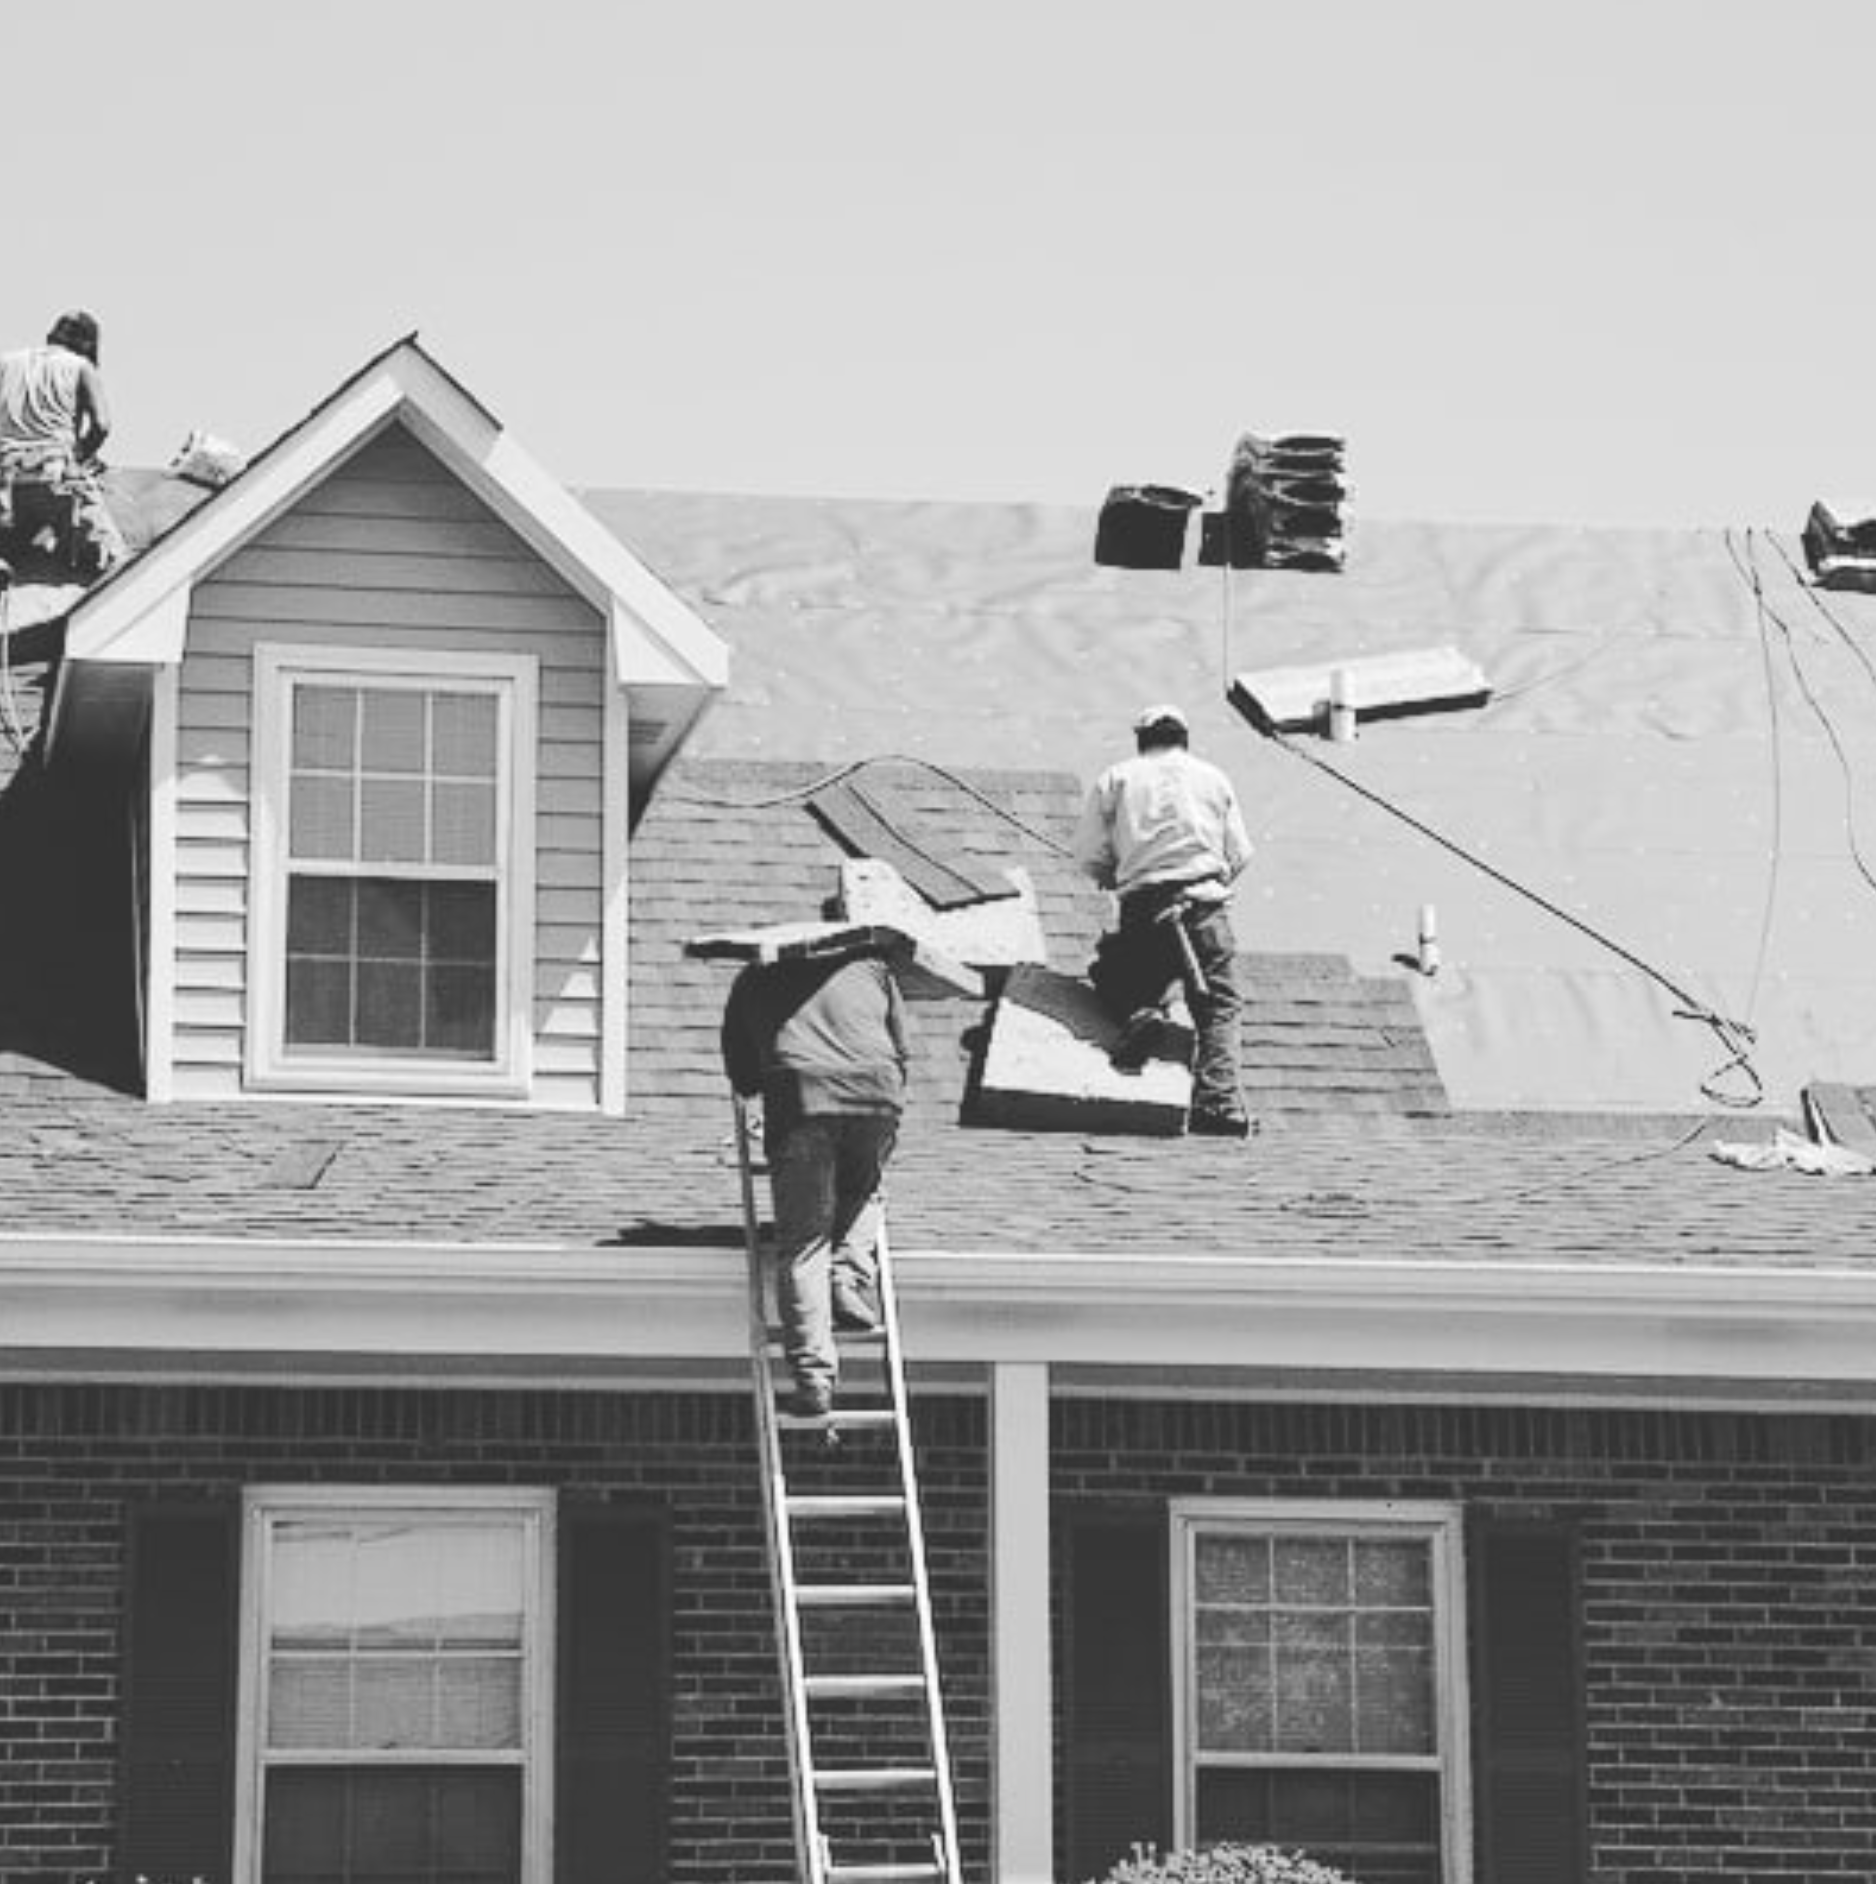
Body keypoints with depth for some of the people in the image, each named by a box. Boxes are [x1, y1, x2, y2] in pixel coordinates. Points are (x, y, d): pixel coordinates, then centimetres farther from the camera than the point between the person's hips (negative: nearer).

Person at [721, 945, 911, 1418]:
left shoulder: (755, 981, 27)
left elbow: (741, 1077, 28)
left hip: (799, 1099, -2)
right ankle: (850, 1282, 8)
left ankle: (813, 1376, -9)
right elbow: (900, 1053, 26)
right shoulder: (871, 967, 29)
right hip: (876, 1098, 2)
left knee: (801, 1245, 0)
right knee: (862, 1195, 31)